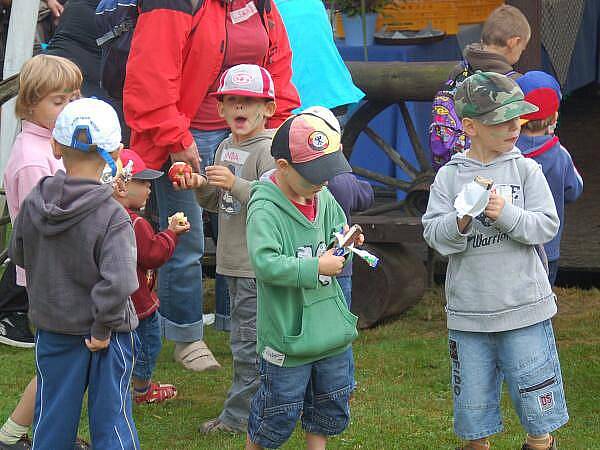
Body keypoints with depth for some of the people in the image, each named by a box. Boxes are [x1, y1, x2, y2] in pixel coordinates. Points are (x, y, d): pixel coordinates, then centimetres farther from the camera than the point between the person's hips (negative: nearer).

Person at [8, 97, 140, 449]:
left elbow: (19, 255, 9)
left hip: (53, 329, 4)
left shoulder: (33, 205, -7)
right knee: (112, 419, 8)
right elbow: (117, 282, -29)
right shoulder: (113, 217, -21)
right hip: (107, 337, -4)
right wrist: (102, 329, -17)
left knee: (52, 419, 15)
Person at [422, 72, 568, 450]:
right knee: (473, 402, 11)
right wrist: (462, 217, -23)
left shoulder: (526, 169, 0)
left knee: (536, 395, 5)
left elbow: (547, 224, -6)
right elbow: (434, 235, -5)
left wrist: (506, 213, -20)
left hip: (524, 308, -1)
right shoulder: (450, 176, 0)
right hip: (469, 312, 1)